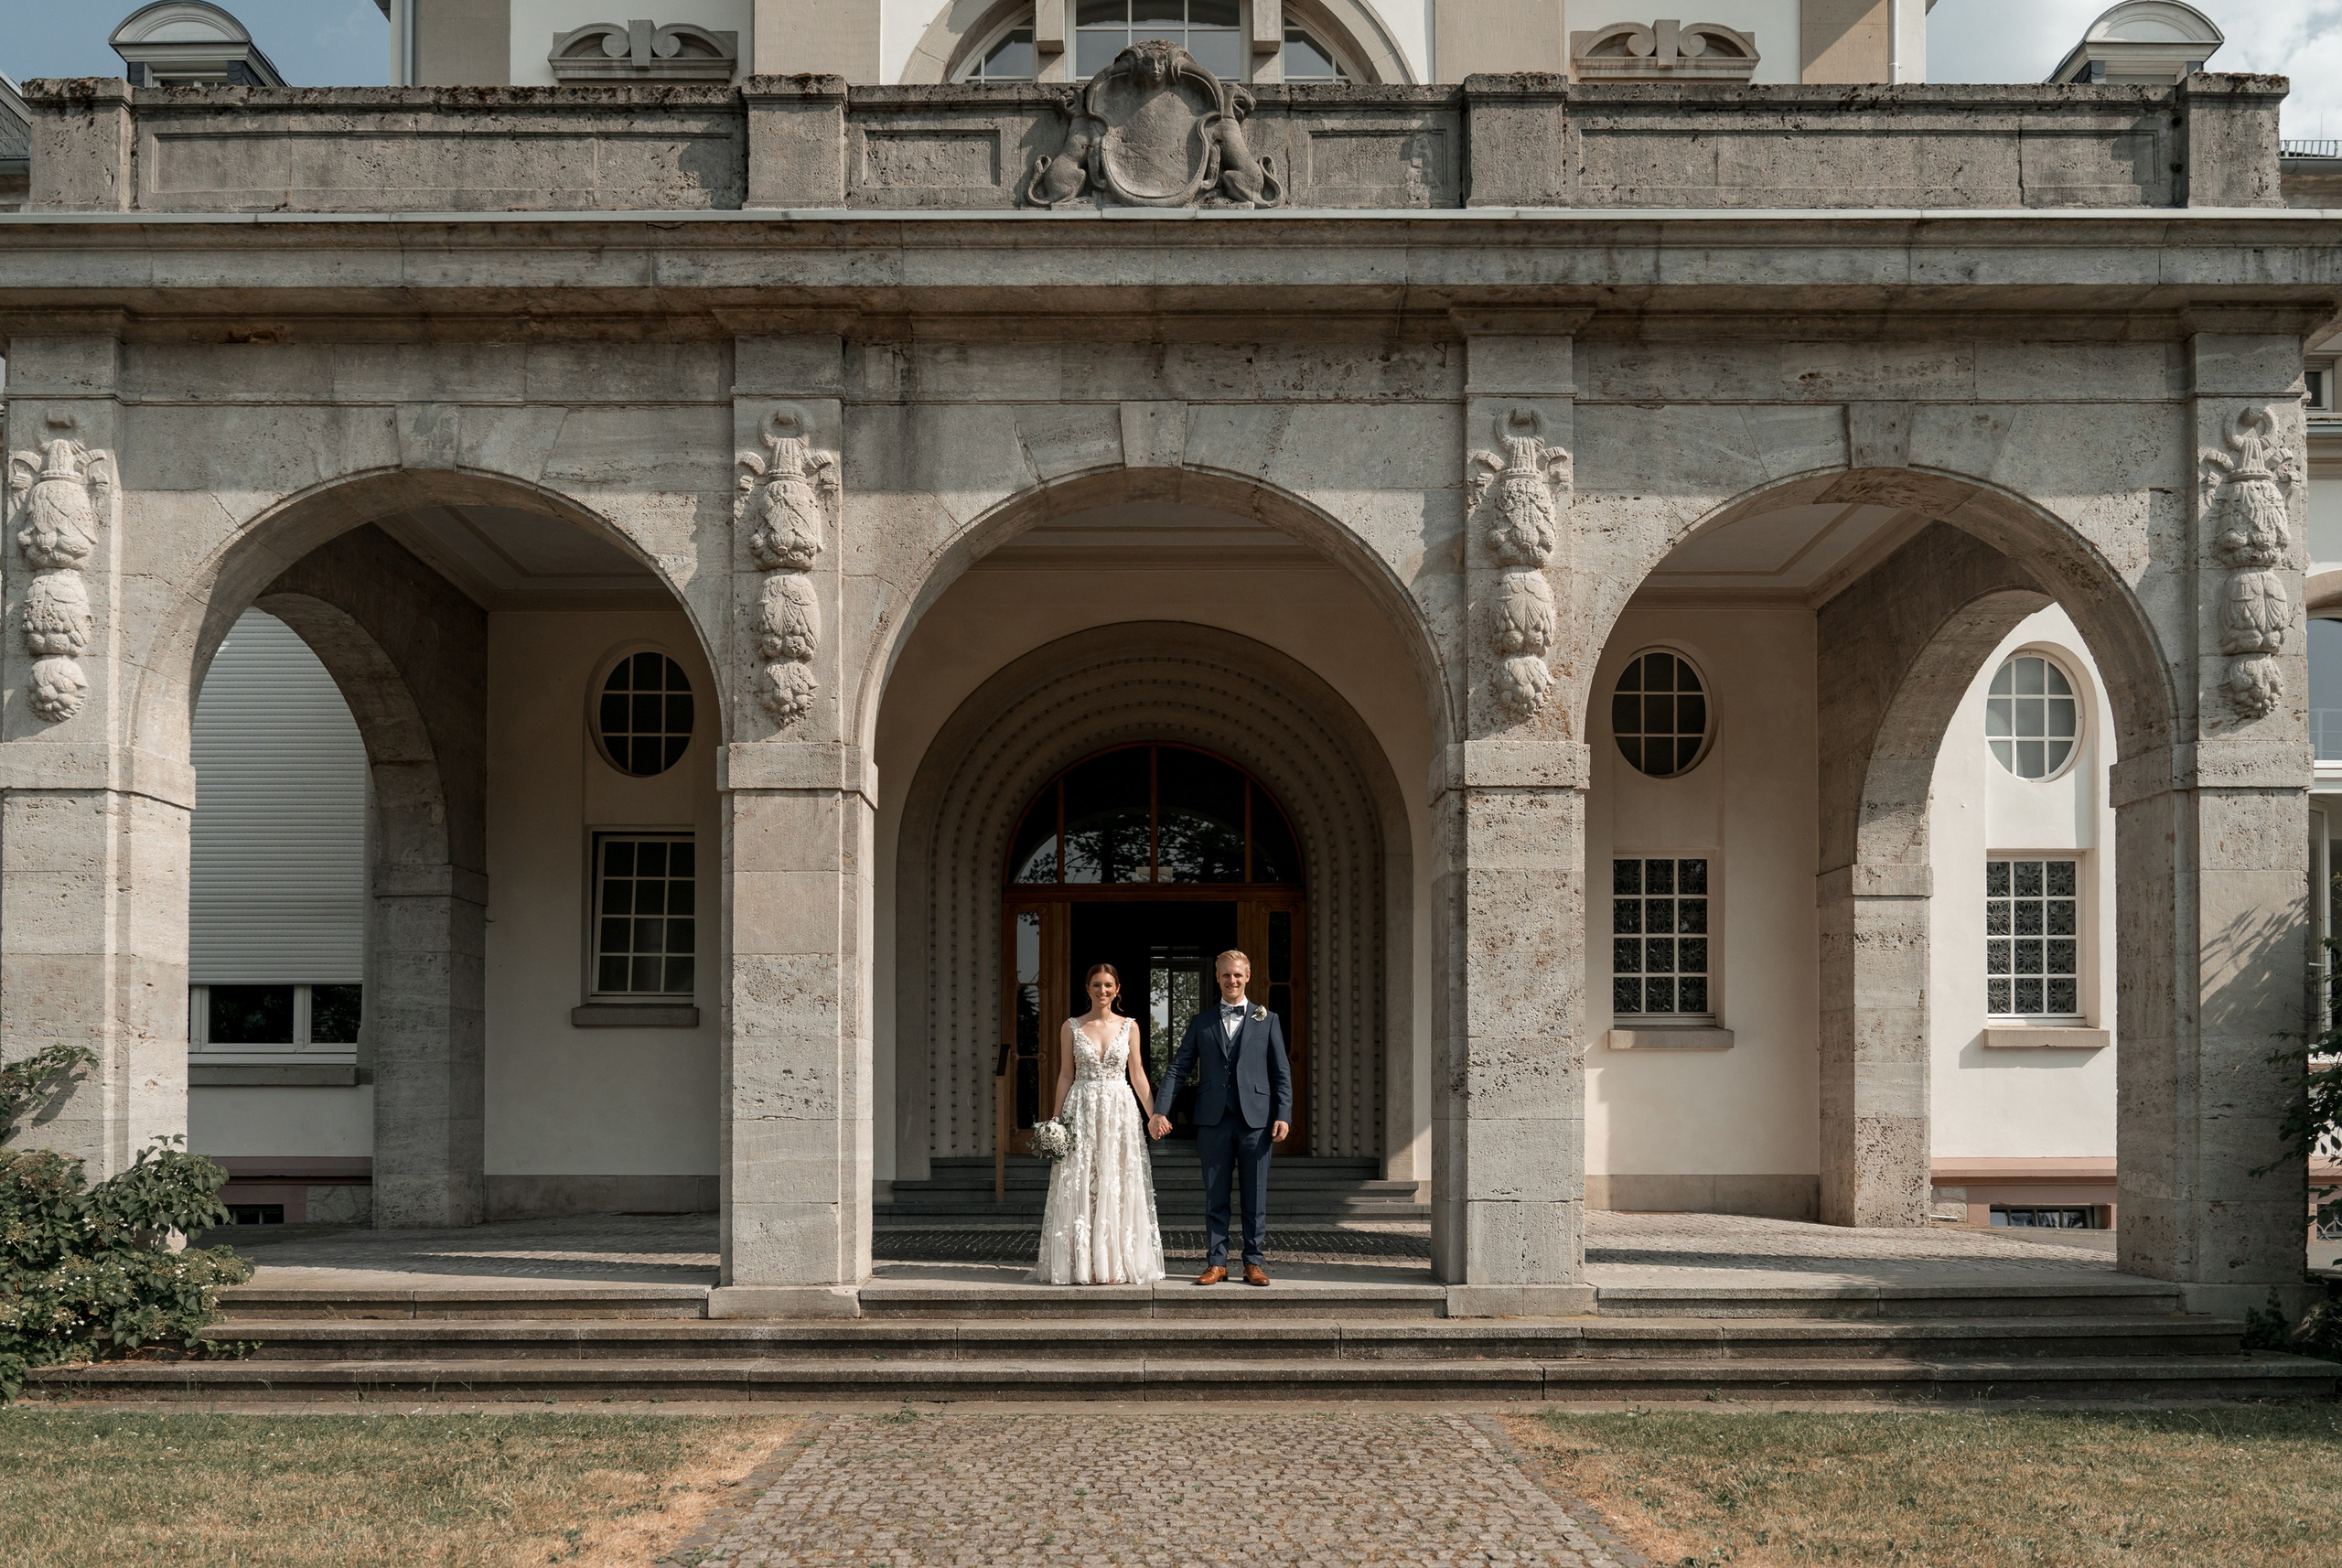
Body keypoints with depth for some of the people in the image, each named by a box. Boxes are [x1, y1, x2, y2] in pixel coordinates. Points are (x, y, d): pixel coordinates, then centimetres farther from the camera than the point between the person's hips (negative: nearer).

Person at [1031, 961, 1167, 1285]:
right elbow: (1066, 1076, 6)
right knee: (1080, 1188, -2)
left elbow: (1137, 1074, 9)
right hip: (1081, 1111, -1)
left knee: (1118, 1188, 0)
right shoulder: (1071, 1027, 4)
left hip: (1119, 1112, 1)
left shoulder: (1128, 1027, 6)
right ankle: (1083, 1265, 2)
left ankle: (1117, 1264, 6)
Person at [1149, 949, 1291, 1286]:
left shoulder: (1267, 1021, 9)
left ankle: (1254, 1263, 9)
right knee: (1215, 1198, 4)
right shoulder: (1200, 1022, 11)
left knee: (1255, 1197, 2)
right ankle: (1216, 1263, 10)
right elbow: (1177, 1069, 7)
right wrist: (1159, 1111, -4)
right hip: (1213, 1120, 1)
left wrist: (1283, 1116, -5)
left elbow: (1282, 1073, 6)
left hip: (1256, 1119, -1)